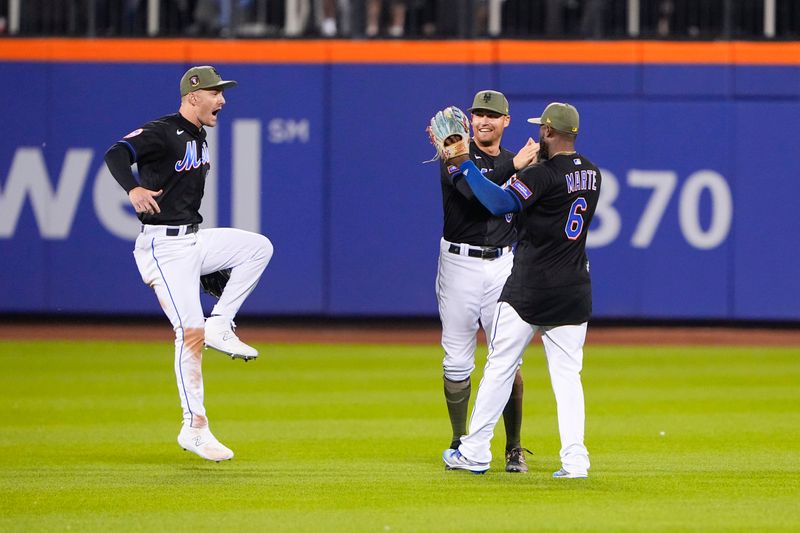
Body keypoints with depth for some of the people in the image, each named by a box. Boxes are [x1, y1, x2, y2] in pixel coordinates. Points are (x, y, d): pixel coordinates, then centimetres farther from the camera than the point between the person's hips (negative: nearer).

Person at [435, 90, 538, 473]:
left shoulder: (514, 163, 12)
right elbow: (472, 193, -22)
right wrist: (514, 167, -20)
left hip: (501, 266, 3)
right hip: (459, 265, -2)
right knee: (457, 362, 2)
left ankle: (514, 448, 2)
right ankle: (460, 444, 15)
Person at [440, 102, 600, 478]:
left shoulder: (543, 174, -15)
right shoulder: (592, 175, 9)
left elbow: (501, 203, -23)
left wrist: (465, 166, -19)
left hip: (529, 290, -6)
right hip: (575, 290, 6)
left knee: (500, 367, 4)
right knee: (568, 375, 6)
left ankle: (474, 452, 10)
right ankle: (574, 458, -5)